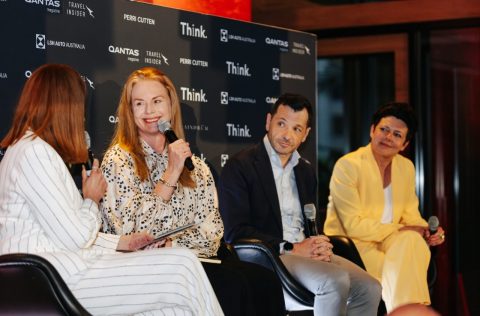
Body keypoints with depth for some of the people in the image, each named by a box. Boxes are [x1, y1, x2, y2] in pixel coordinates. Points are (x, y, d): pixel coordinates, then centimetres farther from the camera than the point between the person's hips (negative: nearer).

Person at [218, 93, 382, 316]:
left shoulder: (305, 170, 19)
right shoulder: (239, 167, -4)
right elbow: (235, 232, -11)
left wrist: (321, 247, -2)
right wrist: (291, 249, -17)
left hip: (304, 252, 7)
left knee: (368, 288, -14)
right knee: (335, 281, -30)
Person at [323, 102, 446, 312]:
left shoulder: (406, 167, 9)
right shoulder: (348, 165, -13)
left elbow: (410, 214, 12)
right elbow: (354, 226, -17)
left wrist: (427, 230, -11)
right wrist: (400, 229, -18)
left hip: (390, 240, 6)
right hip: (351, 243, -6)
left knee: (413, 241, -29)